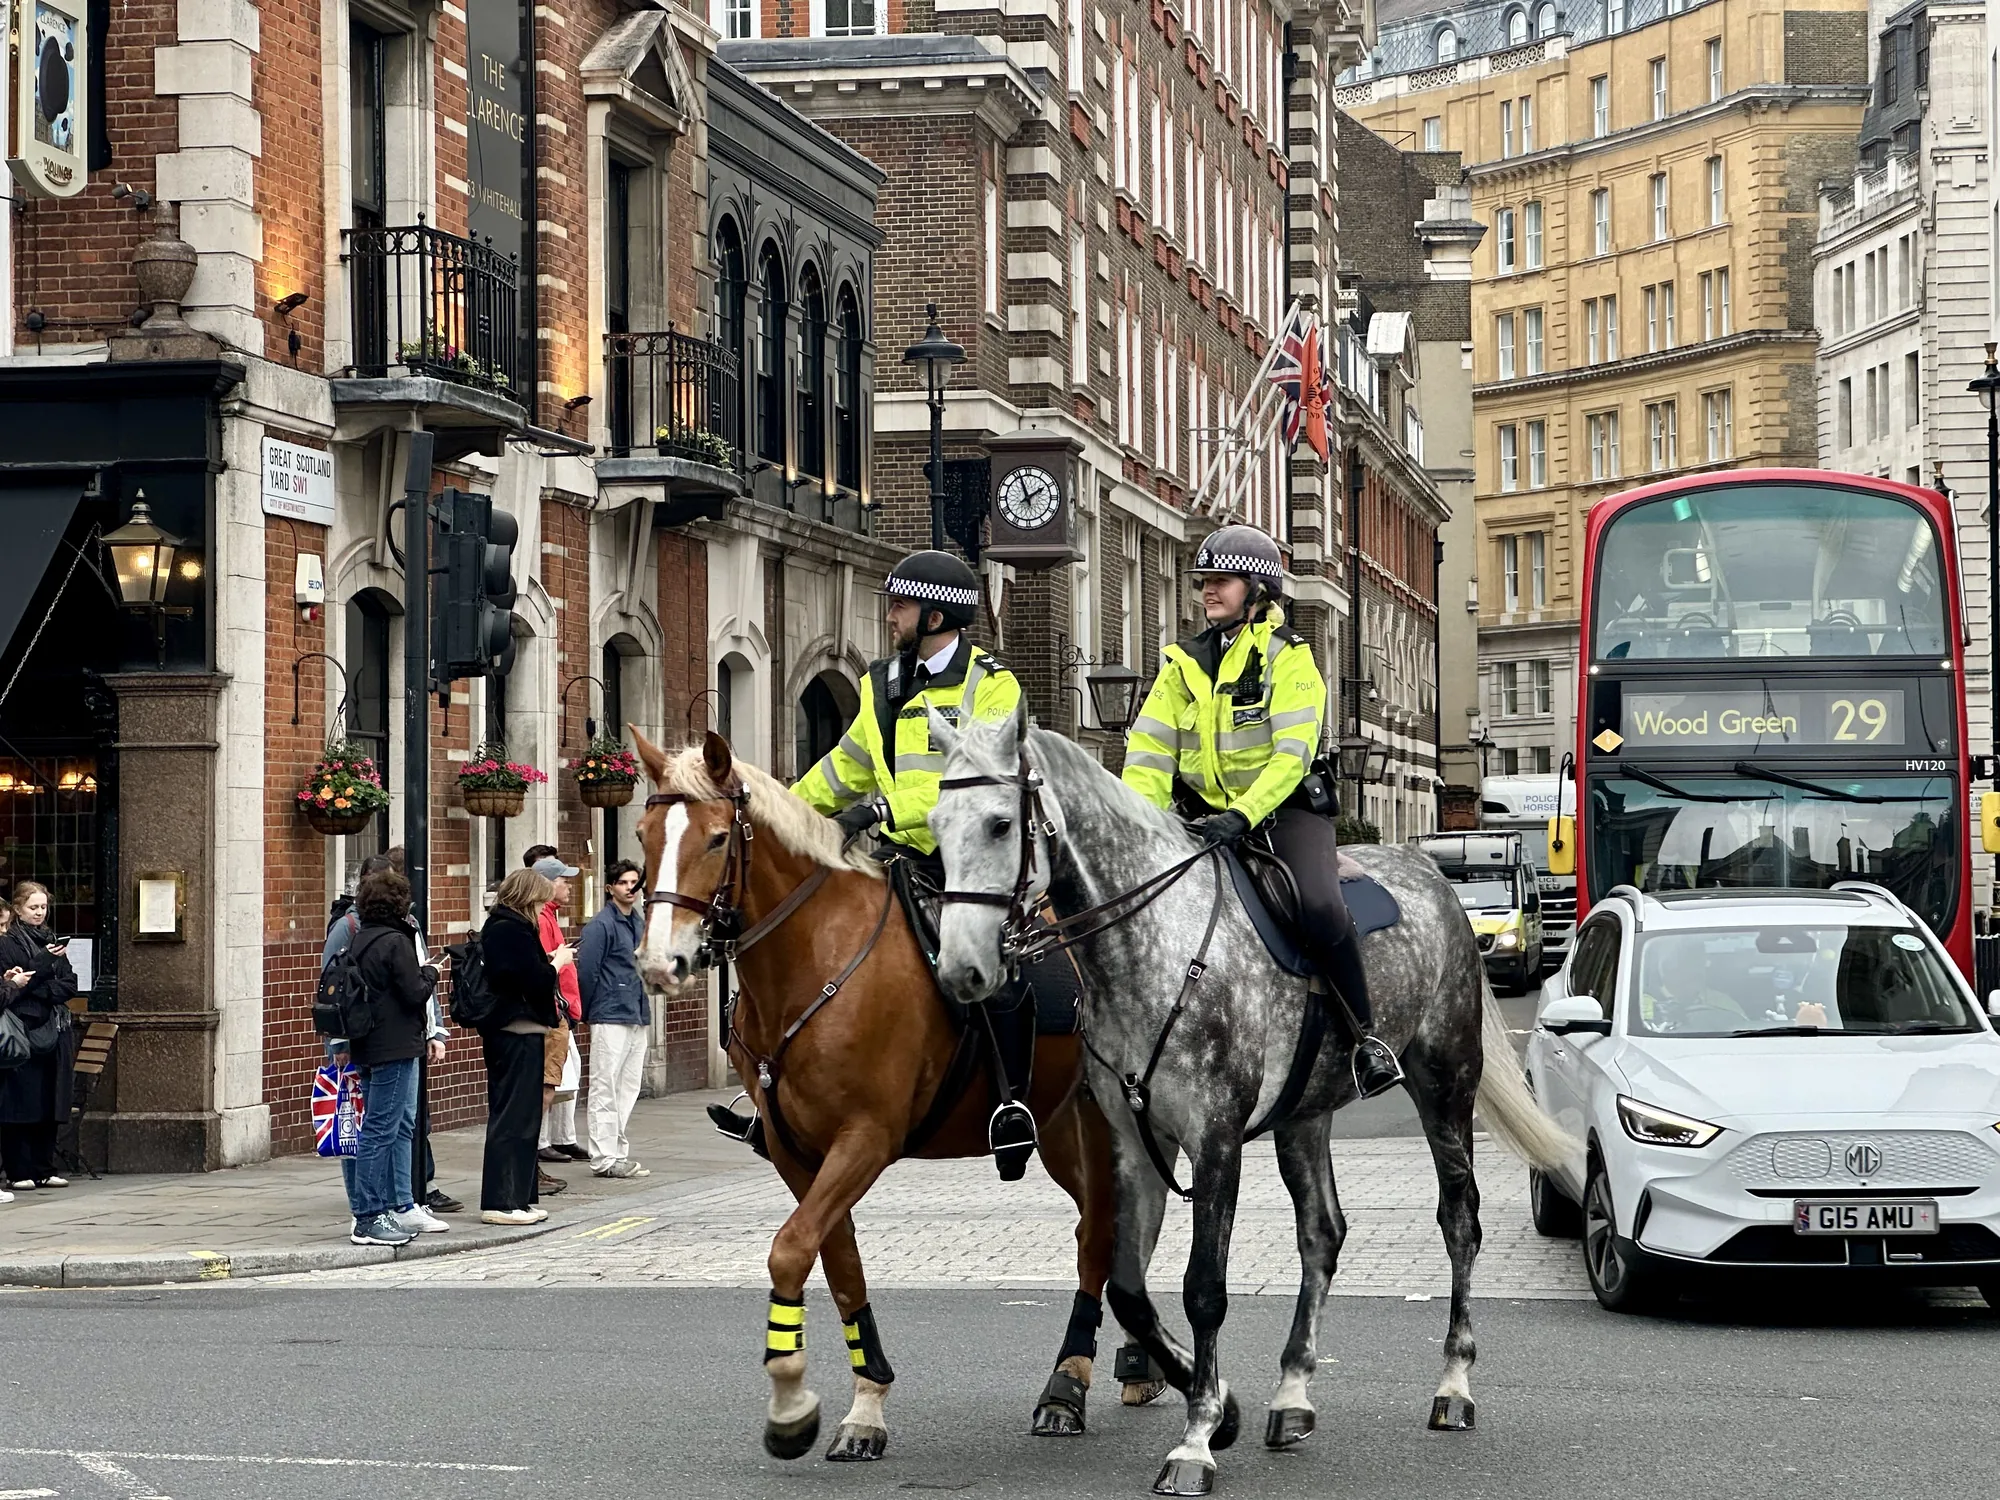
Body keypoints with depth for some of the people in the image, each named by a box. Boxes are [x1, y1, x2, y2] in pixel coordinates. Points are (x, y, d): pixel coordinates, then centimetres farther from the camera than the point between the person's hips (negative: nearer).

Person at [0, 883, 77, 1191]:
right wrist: (45, 960, -16)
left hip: (55, 1031, 6)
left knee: (50, 1107, 5)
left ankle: (44, 1169, 10)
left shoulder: (51, 940, 18)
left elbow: (69, 984, 11)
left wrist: (39, 990, -8)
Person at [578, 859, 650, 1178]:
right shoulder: (601, 925, -11)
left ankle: (618, 1152, 18)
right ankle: (605, 1158, -4)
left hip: (638, 1018, 8)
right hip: (610, 1018, -8)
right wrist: (586, 1014, -8)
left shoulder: (640, 922, 15)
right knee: (605, 1090, -5)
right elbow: (586, 972, -13)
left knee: (628, 1090, 12)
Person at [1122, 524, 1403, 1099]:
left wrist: (1242, 815, -28)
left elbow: (1292, 755, -15)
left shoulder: (1289, 657, -4)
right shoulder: (1184, 663, 11)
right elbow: (1149, 749, 4)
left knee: (1320, 907, -30)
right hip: (1206, 816, 5)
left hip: (1283, 809, -5)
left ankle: (1365, 1037, -14)